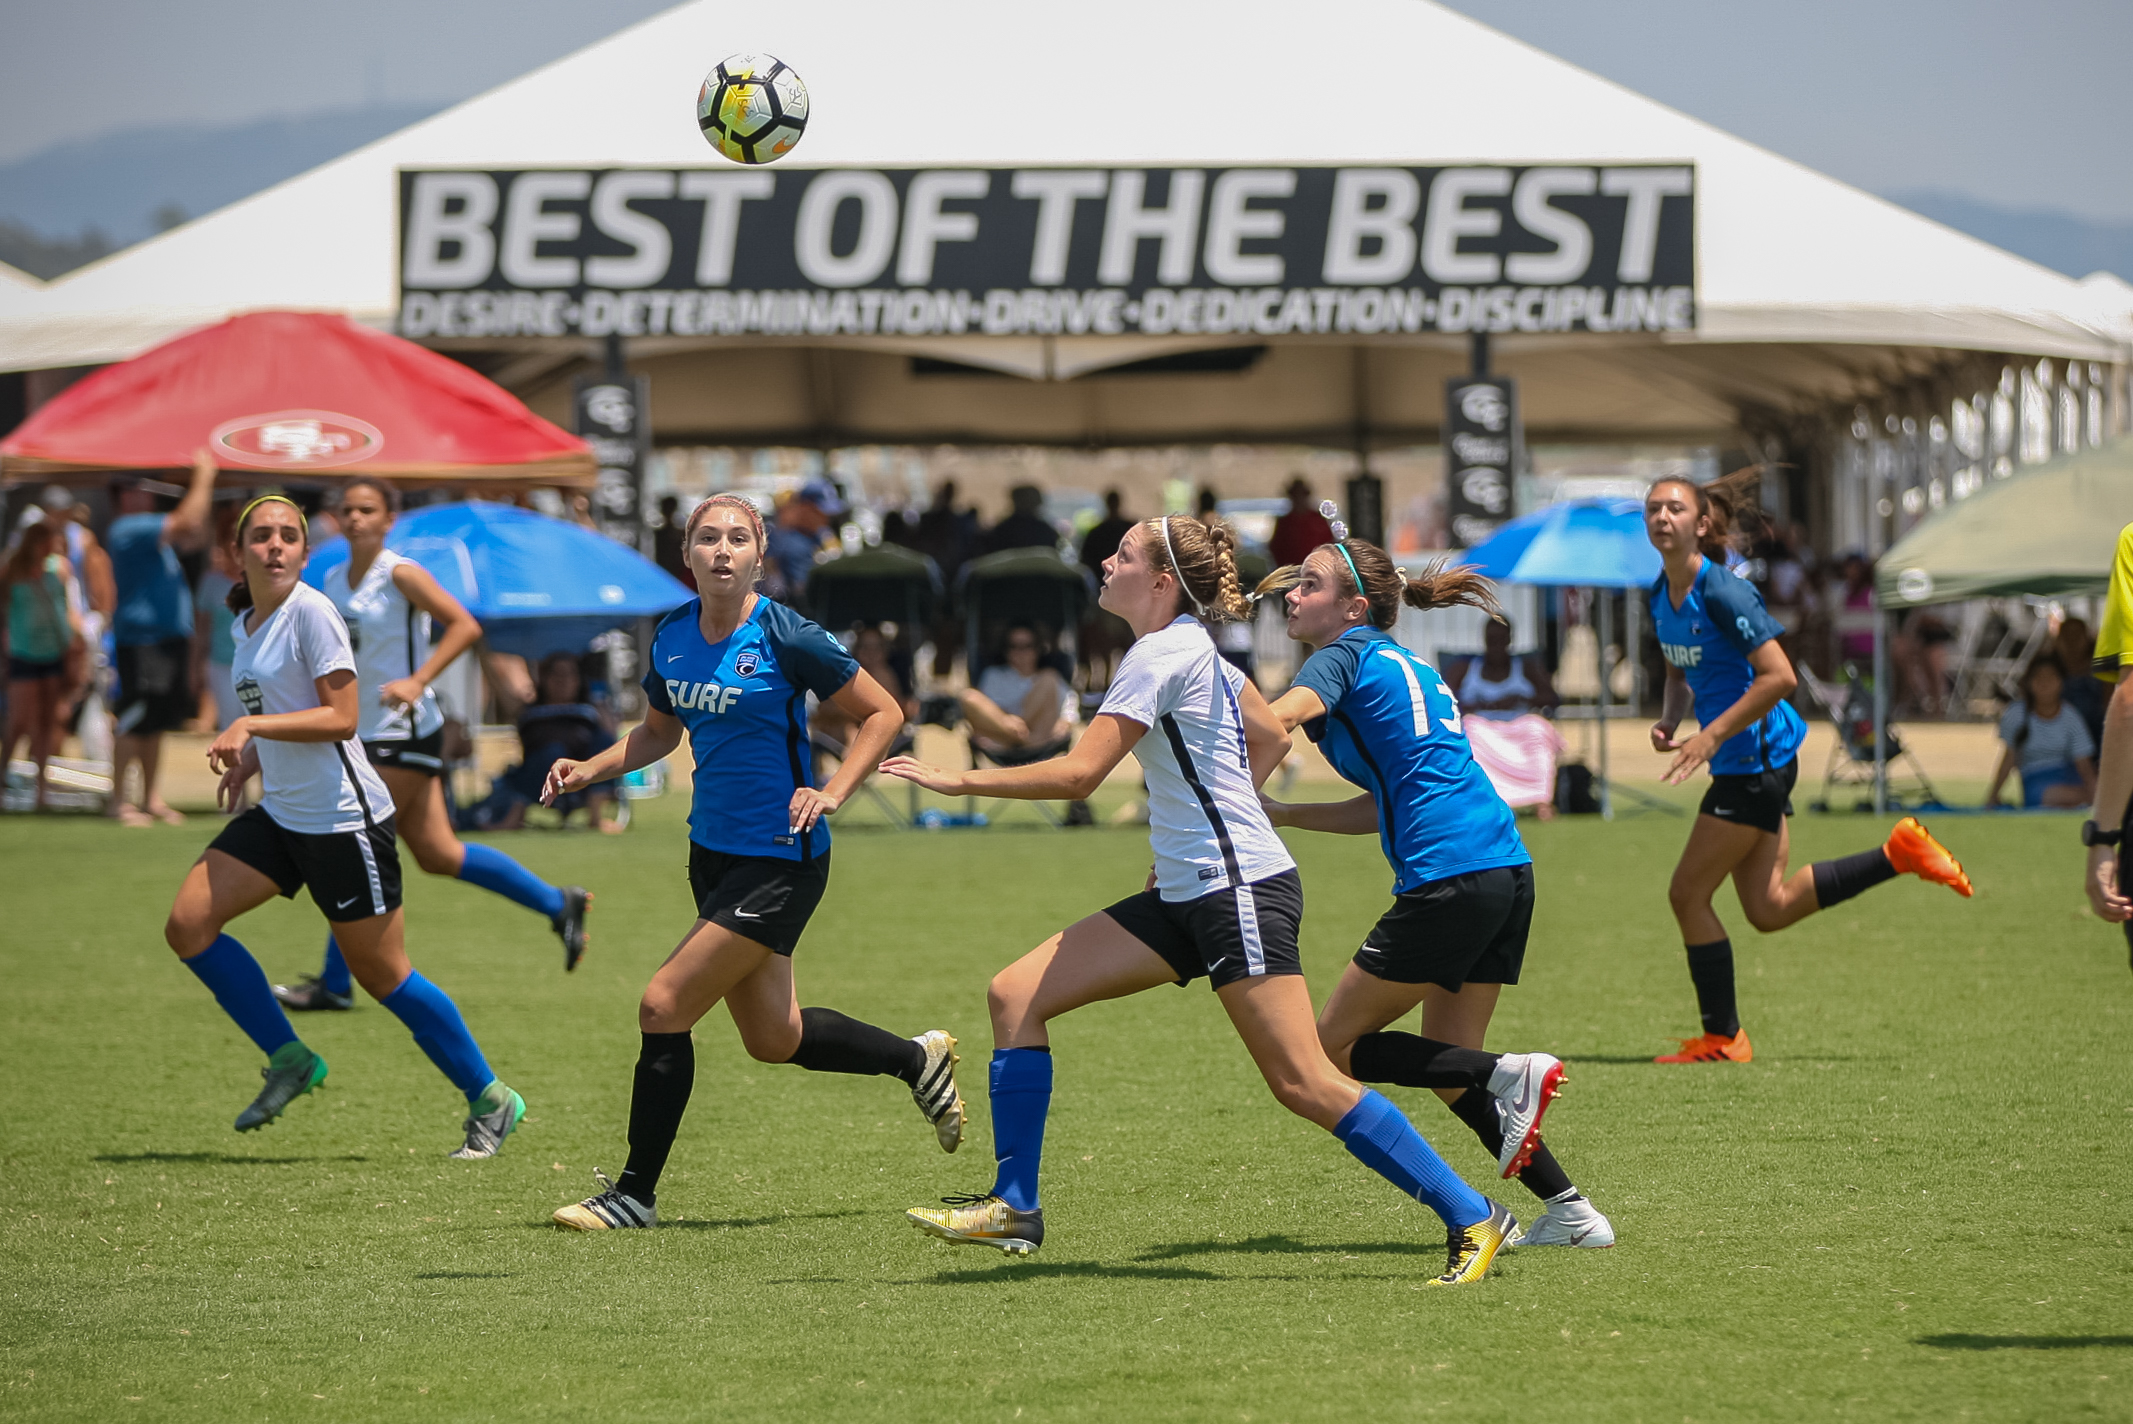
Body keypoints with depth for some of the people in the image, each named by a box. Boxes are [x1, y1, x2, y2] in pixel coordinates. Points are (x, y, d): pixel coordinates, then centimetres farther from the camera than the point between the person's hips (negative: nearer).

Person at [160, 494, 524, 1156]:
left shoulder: (311, 612, -14)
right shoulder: (247, 623, 11)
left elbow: (341, 719, -19)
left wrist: (251, 726, -25)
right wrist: (247, 761, 7)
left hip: (343, 820, -8)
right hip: (279, 815, 8)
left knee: (383, 976, -2)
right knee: (188, 924, -5)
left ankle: (490, 1101, 13)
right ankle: (288, 1061, 7)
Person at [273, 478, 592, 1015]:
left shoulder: (401, 574, -11)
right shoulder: (333, 580, 12)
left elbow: (465, 626, -18)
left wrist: (417, 681, -25)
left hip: (404, 734, -8)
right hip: (368, 734, 8)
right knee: (436, 854, 9)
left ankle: (334, 984, 0)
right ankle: (558, 903, 19)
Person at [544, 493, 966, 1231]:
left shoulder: (784, 637, -15)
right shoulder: (672, 636, 3)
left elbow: (883, 712, -7)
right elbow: (657, 731, 20)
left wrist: (831, 792, -18)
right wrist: (590, 769, 4)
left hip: (779, 860, -7)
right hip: (713, 852, 7)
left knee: (663, 1007, -10)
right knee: (774, 1039, 15)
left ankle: (635, 1194, 3)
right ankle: (919, 1059, 39)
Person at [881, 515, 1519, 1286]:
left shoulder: (1161, 656, -15)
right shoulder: (1198, 649, 13)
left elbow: (1078, 773, -20)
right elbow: (1271, 738, 25)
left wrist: (960, 780, -13)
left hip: (1243, 892, -10)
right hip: (1187, 895, 10)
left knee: (1304, 1083, -13)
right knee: (1016, 994, 3)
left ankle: (1472, 1217, -6)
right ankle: (1013, 1207, 5)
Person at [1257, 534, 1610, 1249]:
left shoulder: (1348, 656, 0)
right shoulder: (1409, 669, 25)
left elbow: (1278, 716, -20)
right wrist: (1279, 815, 22)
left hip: (1447, 877, -9)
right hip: (1507, 871, 9)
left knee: (1334, 1048, 2)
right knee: (1449, 1072, 16)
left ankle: (1508, 1076, -12)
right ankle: (1570, 1212, 9)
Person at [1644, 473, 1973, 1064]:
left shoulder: (1722, 593, -19)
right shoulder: (1662, 595, 7)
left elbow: (1779, 677, -23)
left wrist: (1711, 736, -23)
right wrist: (1668, 719, 3)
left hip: (1757, 759, -9)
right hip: (1742, 765, 9)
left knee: (1688, 894, -3)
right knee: (1769, 910, 11)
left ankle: (1722, 1037, 9)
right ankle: (1899, 853, 20)